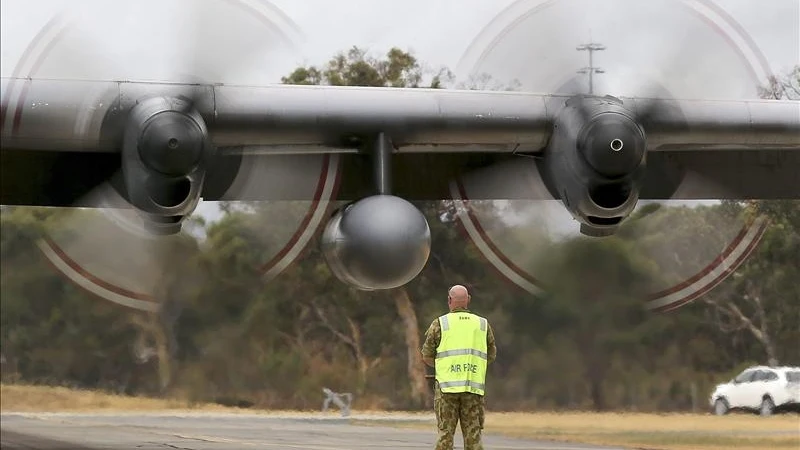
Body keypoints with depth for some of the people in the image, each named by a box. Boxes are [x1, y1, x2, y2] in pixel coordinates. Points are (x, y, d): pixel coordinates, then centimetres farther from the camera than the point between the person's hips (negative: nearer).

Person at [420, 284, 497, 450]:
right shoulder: (483, 325, 8)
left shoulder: (439, 324, 2)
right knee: (473, 434, 3)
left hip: (447, 386, -1)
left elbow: (427, 356, 6)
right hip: (474, 386, 1)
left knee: (445, 433, 2)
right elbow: (491, 355, 16)